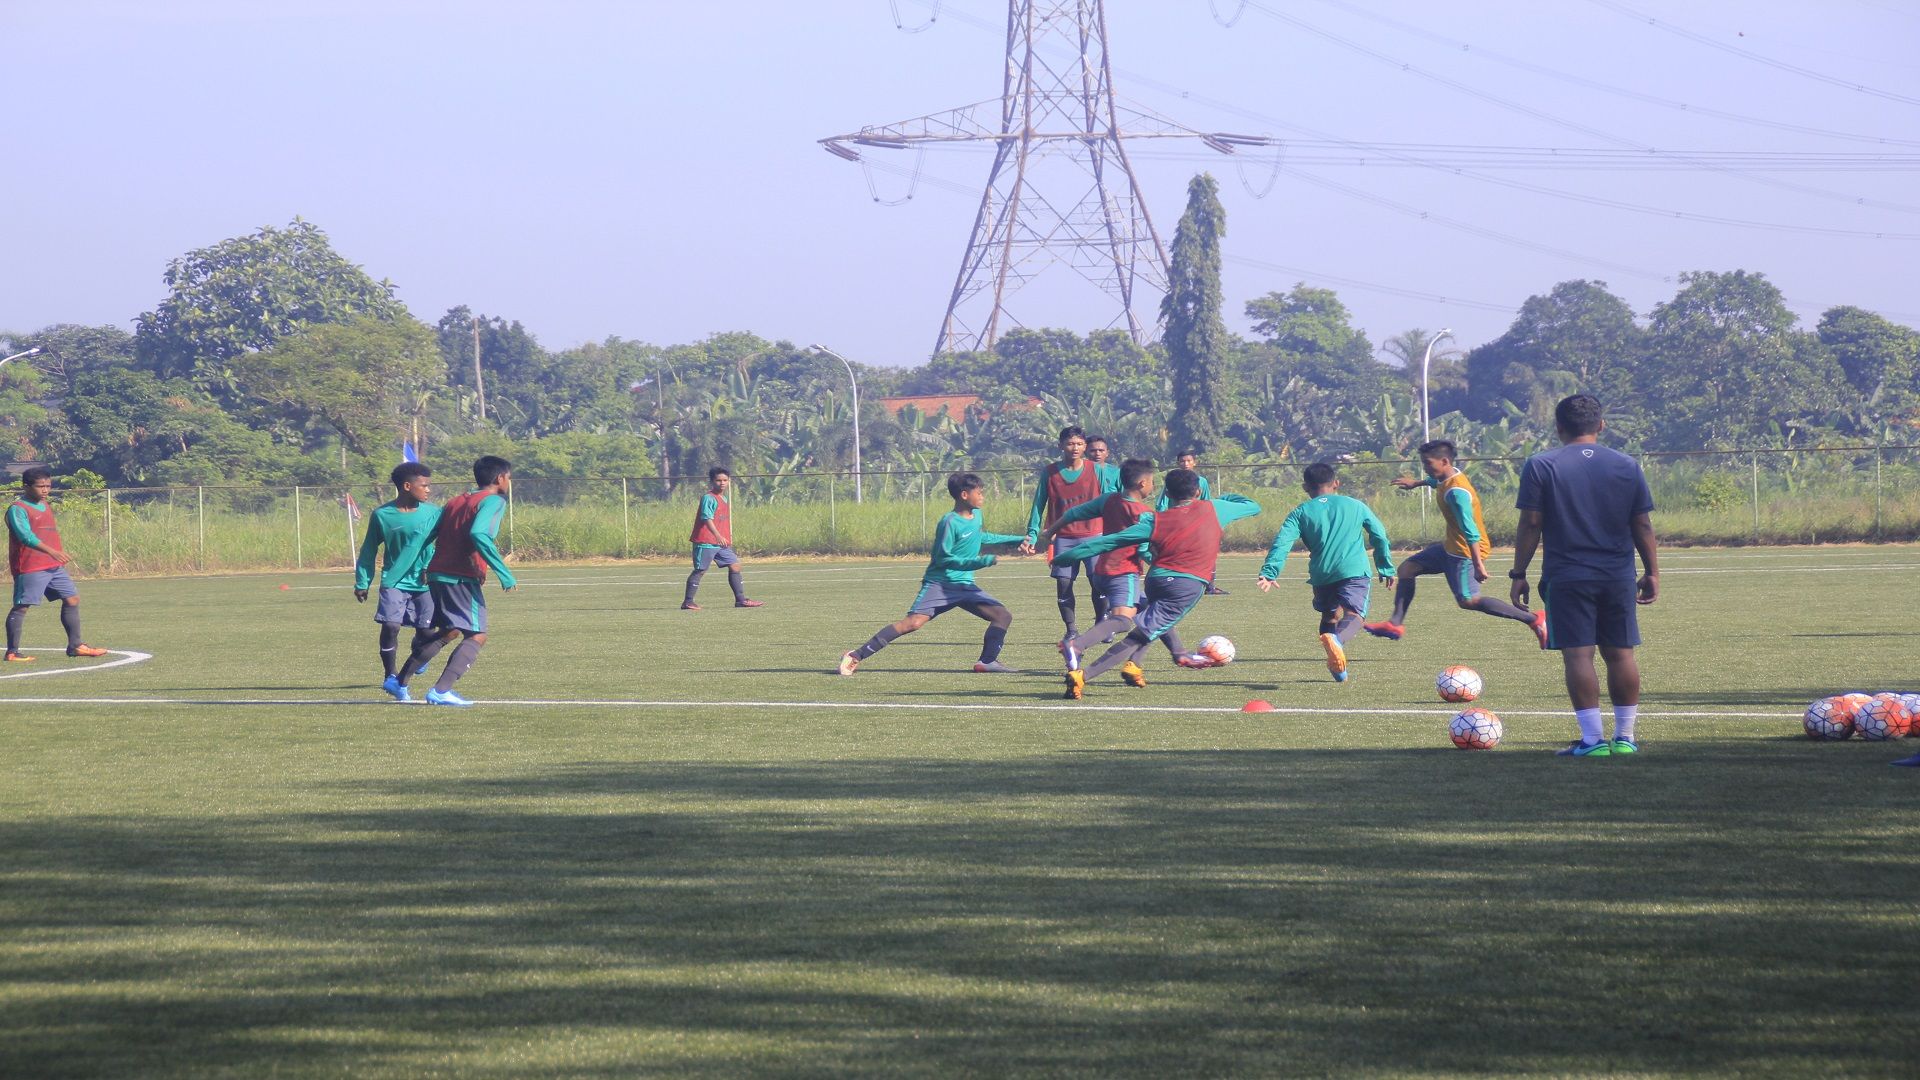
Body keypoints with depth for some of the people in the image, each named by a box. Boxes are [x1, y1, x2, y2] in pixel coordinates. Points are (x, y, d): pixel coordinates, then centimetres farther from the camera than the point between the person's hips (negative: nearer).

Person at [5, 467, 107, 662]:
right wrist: (51, 551, -34)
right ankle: (12, 652, -1)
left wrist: (61, 554, 26)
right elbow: (26, 536, -25)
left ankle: (75, 646, 14)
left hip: (55, 566, 9)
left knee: (72, 599, 8)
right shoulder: (18, 509, -11)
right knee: (21, 606, -5)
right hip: (30, 569, -9)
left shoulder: (46, 506, 18)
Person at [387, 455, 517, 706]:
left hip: (437, 573, 9)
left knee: (448, 632, 23)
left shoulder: (454, 502, 20)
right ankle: (441, 691, -22)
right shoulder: (494, 501, -5)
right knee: (477, 636, -7)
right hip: (463, 578, -9)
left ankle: (400, 682, 26)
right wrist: (503, 573, -22)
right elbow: (478, 534, -22)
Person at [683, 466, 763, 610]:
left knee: (735, 566, 5)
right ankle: (687, 602, 0)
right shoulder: (709, 498, -12)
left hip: (721, 542, 9)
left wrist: (728, 538, 24)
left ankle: (740, 600, 8)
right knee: (700, 570, -6)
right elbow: (707, 519, -23)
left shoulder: (725, 499, 17)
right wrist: (718, 536, -33)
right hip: (706, 543, -9)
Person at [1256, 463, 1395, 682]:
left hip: (1321, 576, 2)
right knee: (1353, 616, -14)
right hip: (1355, 572, -2)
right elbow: (1379, 536, 18)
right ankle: (1336, 638, -48)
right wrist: (1386, 569, 28)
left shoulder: (1301, 513, 12)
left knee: (1329, 616, 23)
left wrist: (1269, 573, -9)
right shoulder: (1355, 506, 16)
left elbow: (1282, 542, -2)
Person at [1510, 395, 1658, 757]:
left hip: (1566, 578, -3)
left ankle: (1593, 740, -8)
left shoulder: (1540, 466, -2)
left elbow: (1530, 525, -5)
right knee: (1621, 654, 10)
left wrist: (1519, 574, 1)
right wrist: (1652, 572, 14)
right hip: (1619, 578, 3)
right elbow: (1643, 526, 7)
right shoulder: (1627, 466, 6)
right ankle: (1625, 737, 13)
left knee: (1578, 655, -3)